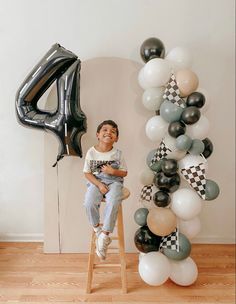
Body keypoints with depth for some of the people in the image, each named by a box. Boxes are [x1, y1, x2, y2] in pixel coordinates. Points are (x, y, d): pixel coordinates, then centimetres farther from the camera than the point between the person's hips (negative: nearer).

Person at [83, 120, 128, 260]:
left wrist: (113, 171, -15)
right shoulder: (91, 152, -3)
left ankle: (104, 235, -14)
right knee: (89, 203, -27)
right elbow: (87, 173, 0)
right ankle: (97, 229, 1)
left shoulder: (118, 153, -2)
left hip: (114, 182, 0)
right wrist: (99, 185, -13)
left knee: (113, 203, -30)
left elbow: (124, 173, 5)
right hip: (96, 182, 1)